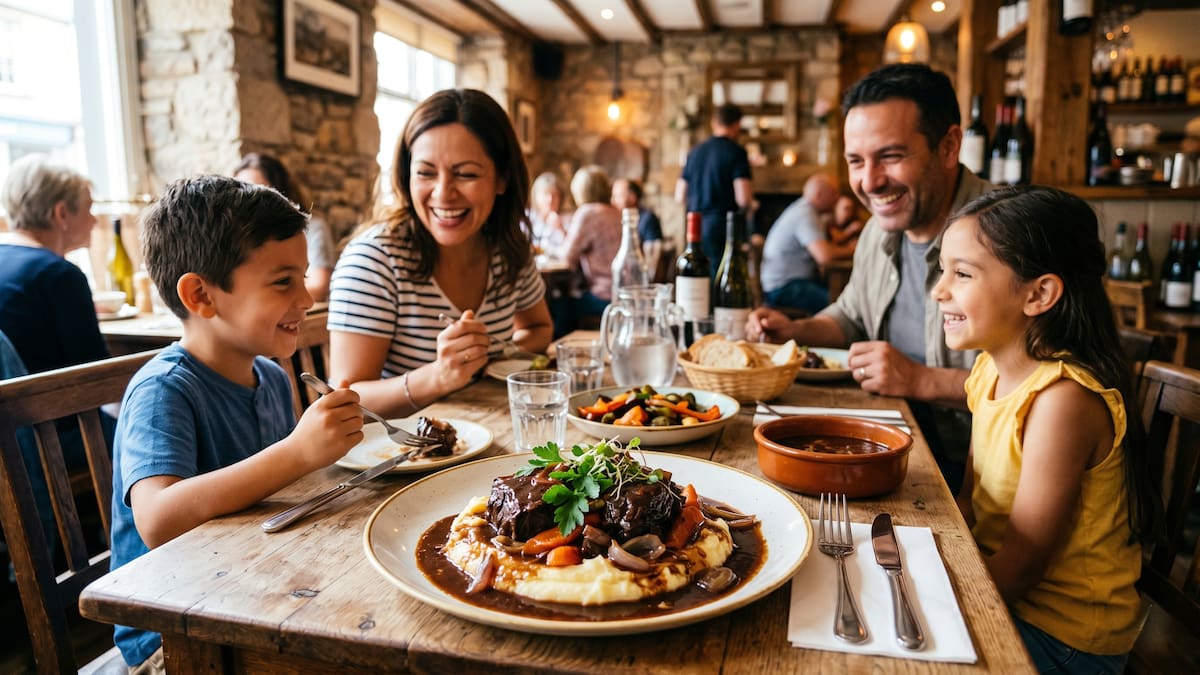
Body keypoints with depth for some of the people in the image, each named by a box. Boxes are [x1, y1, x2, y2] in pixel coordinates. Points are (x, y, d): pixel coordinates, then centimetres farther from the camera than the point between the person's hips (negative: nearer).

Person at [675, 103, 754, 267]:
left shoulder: (695, 152, 12)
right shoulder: (736, 152, -6)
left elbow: (680, 197, 15)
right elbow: (743, 199, -14)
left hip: (695, 229, 6)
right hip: (722, 230, -6)